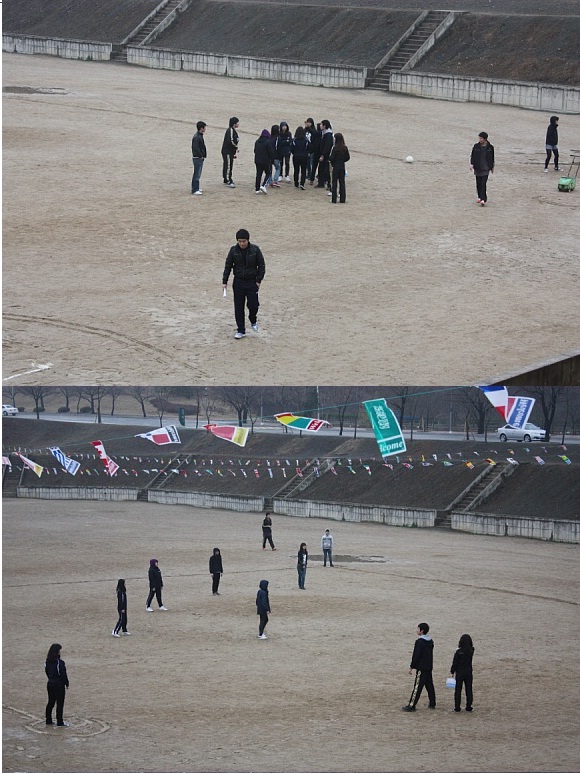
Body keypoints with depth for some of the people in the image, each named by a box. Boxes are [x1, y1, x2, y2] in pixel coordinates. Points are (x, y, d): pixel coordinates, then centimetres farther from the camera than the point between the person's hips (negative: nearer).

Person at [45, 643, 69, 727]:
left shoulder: (47, 661, 1)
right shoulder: (60, 662, -19)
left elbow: (47, 672, 9)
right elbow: (63, 674, -16)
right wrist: (66, 683, -3)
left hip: (50, 683, 7)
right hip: (59, 684, -7)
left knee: (51, 702, 16)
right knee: (60, 703, 2)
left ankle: (48, 720, 20)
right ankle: (59, 722, 5)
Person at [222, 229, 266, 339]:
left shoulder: (255, 250, -7)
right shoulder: (234, 250, -3)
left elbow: (261, 266, -1)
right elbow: (228, 266, 4)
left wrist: (259, 280, -6)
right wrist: (224, 281, 1)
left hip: (252, 282, -2)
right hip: (238, 282, 2)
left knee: (253, 305, -7)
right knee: (238, 307, 2)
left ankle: (253, 321, 26)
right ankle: (241, 331, 12)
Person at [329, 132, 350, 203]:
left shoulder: (335, 148, -16)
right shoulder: (345, 148, -1)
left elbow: (331, 158, -17)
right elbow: (348, 157, 6)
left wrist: (329, 159, 4)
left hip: (336, 167, -5)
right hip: (342, 167, 5)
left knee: (334, 183, 3)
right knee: (342, 183, 10)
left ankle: (334, 199, 5)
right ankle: (342, 199, 12)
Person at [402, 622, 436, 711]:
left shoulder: (419, 642, -16)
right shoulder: (430, 641, 11)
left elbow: (416, 655, -18)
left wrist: (412, 667, -12)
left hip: (421, 668, -9)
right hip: (429, 667, 9)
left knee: (417, 687, -9)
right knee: (430, 686, 16)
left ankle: (412, 705, -10)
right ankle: (432, 704, 22)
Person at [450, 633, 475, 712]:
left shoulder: (459, 651, -14)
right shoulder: (471, 651, -7)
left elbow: (455, 663, -9)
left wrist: (452, 672, 1)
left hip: (459, 673, -2)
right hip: (469, 673, 2)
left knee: (458, 691, 7)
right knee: (469, 690, 11)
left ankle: (457, 707, 8)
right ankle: (469, 707, 13)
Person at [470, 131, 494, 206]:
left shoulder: (490, 147, 0)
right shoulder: (476, 146, 0)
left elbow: (492, 158, 9)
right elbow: (473, 156, 5)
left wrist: (492, 167, 13)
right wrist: (472, 164, -5)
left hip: (486, 168, -2)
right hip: (478, 167, 2)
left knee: (483, 183, -11)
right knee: (478, 183, 8)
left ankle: (483, 200, -15)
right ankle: (479, 197, 26)